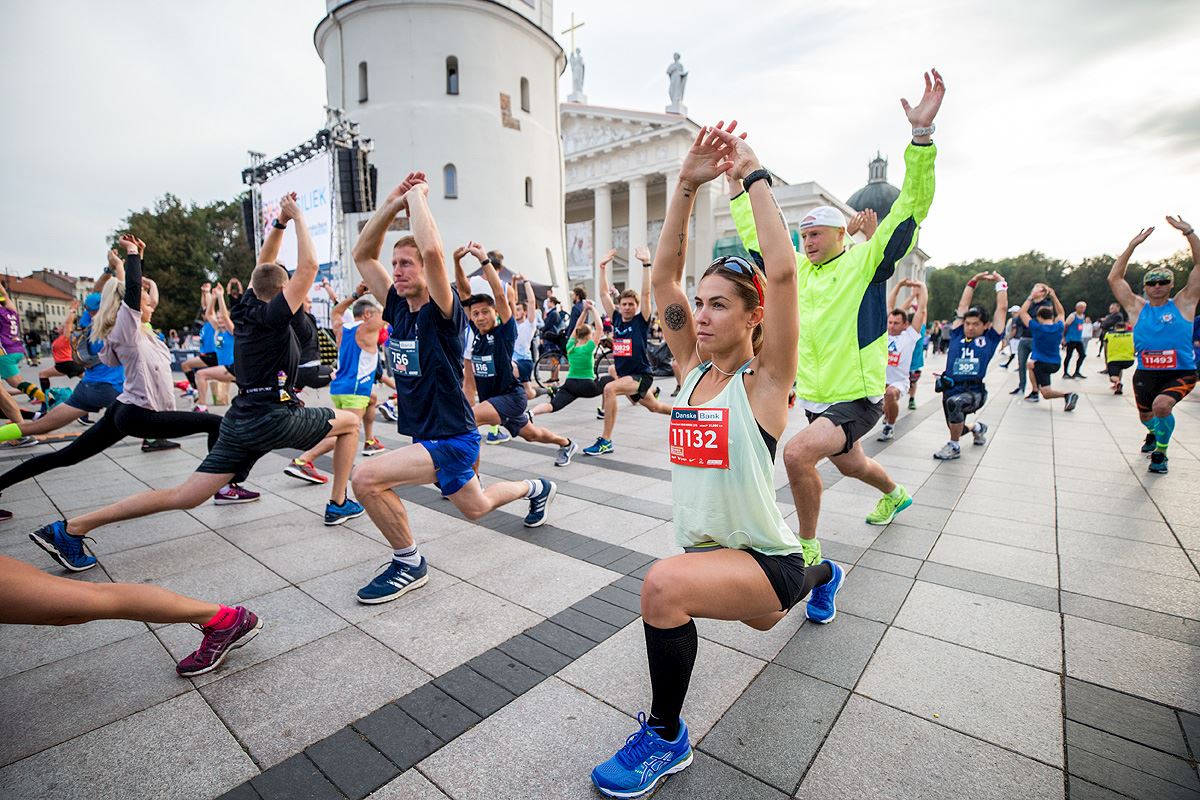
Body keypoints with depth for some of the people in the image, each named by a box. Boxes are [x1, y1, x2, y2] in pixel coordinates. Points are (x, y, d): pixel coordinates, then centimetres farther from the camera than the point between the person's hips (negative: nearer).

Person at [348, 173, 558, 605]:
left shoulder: (442, 312, -18)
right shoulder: (398, 307, 3)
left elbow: (433, 251, -34)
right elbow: (362, 254, 6)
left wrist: (417, 195, -19)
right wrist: (392, 203, -3)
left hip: (451, 439, -9)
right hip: (426, 435, 9)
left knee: (366, 478, -23)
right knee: (475, 508, 25)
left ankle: (409, 563, -1)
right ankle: (537, 488, 50)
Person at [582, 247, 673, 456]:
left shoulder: (641, 321, -10)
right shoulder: (616, 319, 3)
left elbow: (646, 293, -21)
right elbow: (604, 294, 1)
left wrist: (645, 264, -26)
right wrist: (603, 266, -5)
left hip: (641, 375, -7)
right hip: (625, 374, 7)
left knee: (610, 388, -31)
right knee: (654, 407, 27)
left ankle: (606, 441, -25)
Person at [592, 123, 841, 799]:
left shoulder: (766, 381, -18)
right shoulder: (695, 369, -3)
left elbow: (781, 271, -31)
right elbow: (665, 274, -9)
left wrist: (753, 173, -20)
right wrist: (688, 184, -13)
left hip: (765, 559, -7)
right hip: (706, 546, 7)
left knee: (664, 584, -33)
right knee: (763, 621, 36)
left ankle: (666, 738, -6)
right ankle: (824, 575, 70)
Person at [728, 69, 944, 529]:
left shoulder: (865, 262, -8)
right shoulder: (797, 269, 6)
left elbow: (911, 208, -17)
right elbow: (756, 236, 14)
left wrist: (921, 134, -25)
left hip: (857, 399, -7)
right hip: (814, 398, 7)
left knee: (797, 455, -28)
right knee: (850, 466, 27)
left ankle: (807, 548, -7)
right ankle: (895, 495, 61)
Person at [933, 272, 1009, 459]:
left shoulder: (990, 338, 6)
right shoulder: (957, 335, 12)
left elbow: (1001, 308, 10)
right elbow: (963, 306, 16)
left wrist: (1001, 283, 21)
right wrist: (973, 281, 23)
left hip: (975, 392, -4)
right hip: (951, 389, 4)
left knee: (954, 402, -37)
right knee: (957, 428, 18)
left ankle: (953, 447, -18)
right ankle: (978, 428, 55)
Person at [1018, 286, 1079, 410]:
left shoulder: (1037, 328, -15)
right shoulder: (1059, 327, -2)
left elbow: (1022, 312, -5)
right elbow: (1061, 313, 20)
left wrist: (1031, 297, 0)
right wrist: (1053, 296, 17)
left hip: (1042, 364, -6)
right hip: (1056, 364, 6)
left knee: (1046, 393, -2)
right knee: (1031, 364, 35)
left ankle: (1067, 395, -31)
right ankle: (1035, 393, 31)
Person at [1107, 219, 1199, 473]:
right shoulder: (1137, 308, 3)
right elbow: (1114, 278, -1)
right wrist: (1133, 245, -4)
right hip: (1145, 374, 3)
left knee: (1161, 406, -28)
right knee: (1146, 416, 18)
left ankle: (1160, 451, -5)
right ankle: (1153, 434, 55)